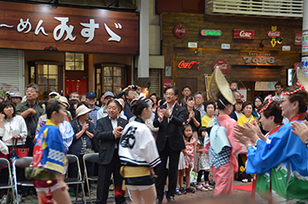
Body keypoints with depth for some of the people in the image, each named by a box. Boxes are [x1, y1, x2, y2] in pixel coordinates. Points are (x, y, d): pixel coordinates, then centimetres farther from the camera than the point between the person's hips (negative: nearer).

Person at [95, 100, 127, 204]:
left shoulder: (124, 122, 10)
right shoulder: (101, 121, 4)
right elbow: (97, 135, -11)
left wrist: (122, 135, -21)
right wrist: (113, 133, -21)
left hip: (120, 155, 2)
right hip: (106, 155, -2)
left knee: (120, 181, 13)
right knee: (103, 182, 5)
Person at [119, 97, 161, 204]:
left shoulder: (128, 126, 7)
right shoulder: (143, 129, -15)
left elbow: (122, 146, 12)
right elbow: (149, 150, -13)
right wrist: (151, 167, 4)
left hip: (127, 170, 8)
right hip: (141, 171, -8)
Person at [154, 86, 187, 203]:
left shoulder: (181, 110, 1)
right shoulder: (160, 109, 6)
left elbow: (180, 122, -19)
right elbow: (155, 124, -5)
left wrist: (170, 116, -38)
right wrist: (160, 118, -28)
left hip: (175, 143, -1)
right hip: (162, 142, 1)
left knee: (173, 169, 7)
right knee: (160, 169, 3)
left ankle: (171, 194, 19)